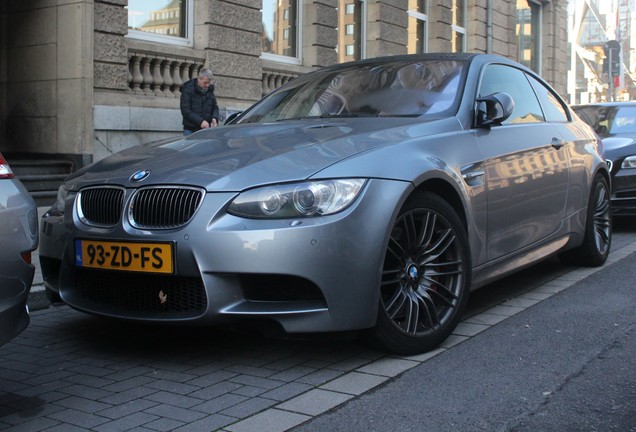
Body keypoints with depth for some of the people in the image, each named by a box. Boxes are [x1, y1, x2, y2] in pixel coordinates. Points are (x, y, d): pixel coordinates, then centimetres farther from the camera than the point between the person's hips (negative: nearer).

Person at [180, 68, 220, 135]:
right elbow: (185, 110, -14)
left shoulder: (210, 91, 12)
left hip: (205, 130, 4)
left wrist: (214, 118, -6)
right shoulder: (188, 90, -5)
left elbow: (215, 107, 18)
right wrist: (200, 121, -23)